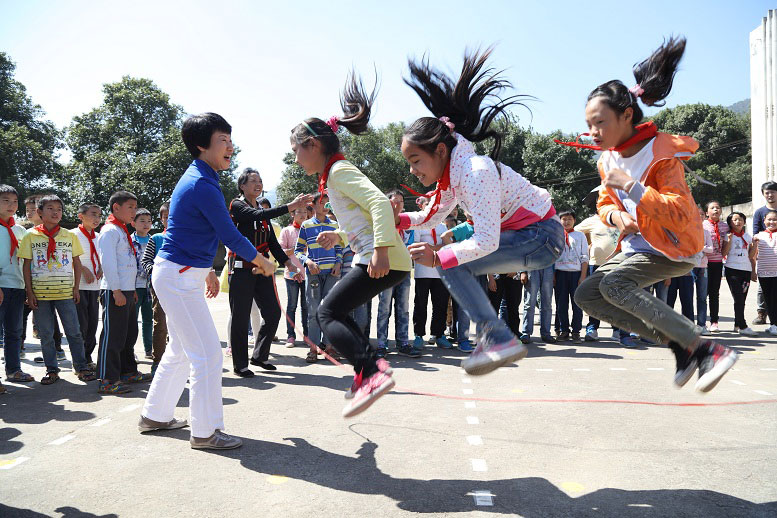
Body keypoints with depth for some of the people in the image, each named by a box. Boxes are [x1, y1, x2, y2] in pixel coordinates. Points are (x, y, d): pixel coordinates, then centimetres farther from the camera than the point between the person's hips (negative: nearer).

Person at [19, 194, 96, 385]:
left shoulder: (69, 236, 6)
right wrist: (29, 292, -3)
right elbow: (27, 265, 3)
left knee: (74, 332, 0)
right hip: (40, 292, 0)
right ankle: (52, 370, 17)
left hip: (65, 292, 0)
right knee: (46, 334, 6)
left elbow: (77, 263, 10)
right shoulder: (31, 236, 3)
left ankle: (81, 367, 9)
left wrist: (76, 287, 3)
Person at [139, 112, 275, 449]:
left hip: (178, 274, 11)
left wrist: (208, 271, 25)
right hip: (180, 277, -11)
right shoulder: (203, 185, -19)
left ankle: (155, 415, 33)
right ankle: (205, 432, 5)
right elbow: (231, 237, -17)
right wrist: (262, 262, -2)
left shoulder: (197, 179, 13)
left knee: (181, 351, 20)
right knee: (207, 354, -5)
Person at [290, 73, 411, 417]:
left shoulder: (339, 171, -8)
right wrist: (339, 237, 17)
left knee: (327, 313, -8)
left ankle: (371, 373, -19)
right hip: (373, 257, 10)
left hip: (384, 260, -10)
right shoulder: (336, 174, 22)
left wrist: (380, 250, -30)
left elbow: (379, 202, -23)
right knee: (335, 311, 16)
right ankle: (370, 365, 12)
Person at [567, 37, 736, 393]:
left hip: (675, 247, -8)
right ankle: (678, 344, -3)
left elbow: (681, 216, -27)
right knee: (586, 294, -1)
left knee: (614, 284, -28)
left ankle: (706, 349, -22)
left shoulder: (663, 153, -19)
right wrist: (614, 215, -10)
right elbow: (605, 205, 14)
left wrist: (630, 186, -33)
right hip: (638, 246, 9)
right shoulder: (608, 159, 4)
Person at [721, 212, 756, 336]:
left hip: (746, 270, 4)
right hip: (732, 269, -4)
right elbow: (724, 253, -5)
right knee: (738, 299, -11)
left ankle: (737, 325, 16)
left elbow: (751, 256, 17)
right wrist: (729, 240, -13)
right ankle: (743, 327, -12)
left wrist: (753, 271, 11)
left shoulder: (748, 237, 14)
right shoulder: (728, 236, 3)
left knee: (742, 299, 6)